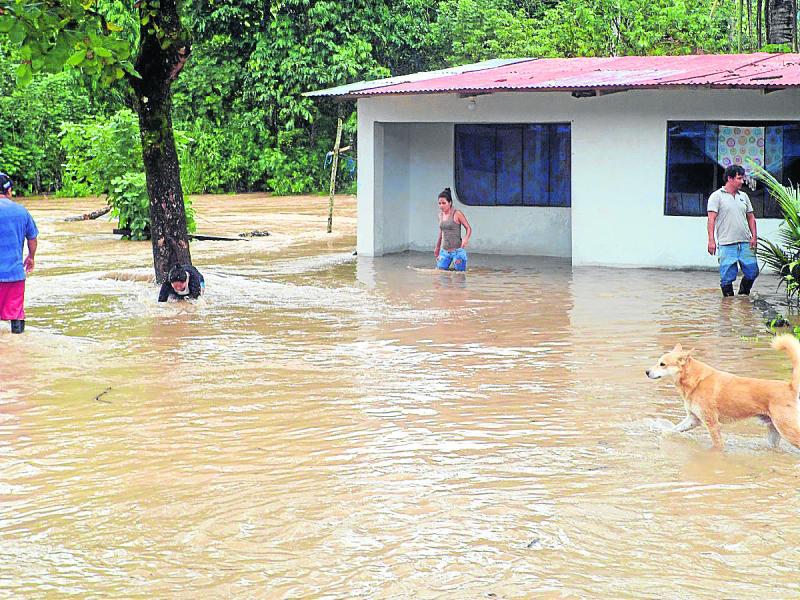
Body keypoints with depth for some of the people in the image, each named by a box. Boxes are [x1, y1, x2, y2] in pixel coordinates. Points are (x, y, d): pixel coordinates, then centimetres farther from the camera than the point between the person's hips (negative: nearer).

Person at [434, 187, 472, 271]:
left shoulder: (457, 214, -10)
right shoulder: (441, 215, 7)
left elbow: (468, 228, -4)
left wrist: (465, 239, -24)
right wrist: (437, 247, 29)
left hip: (457, 251, -6)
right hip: (444, 251, 6)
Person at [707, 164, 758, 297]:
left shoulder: (743, 196, 15)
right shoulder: (717, 196, -2)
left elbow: (751, 217, 19)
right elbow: (711, 219, -7)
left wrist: (754, 236, 6)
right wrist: (711, 240, -15)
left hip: (745, 243, 5)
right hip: (727, 244, -5)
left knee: (752, 272, 4)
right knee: (727, 277, -2)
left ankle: (743, 295, 26)